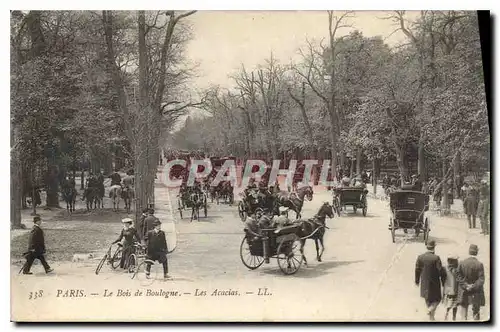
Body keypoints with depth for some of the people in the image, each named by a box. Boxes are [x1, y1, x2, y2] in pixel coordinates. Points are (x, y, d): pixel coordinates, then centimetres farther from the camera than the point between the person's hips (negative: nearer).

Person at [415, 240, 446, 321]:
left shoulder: (420, 257, -5)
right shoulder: (436, 258, -19)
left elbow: (417, 270, 3)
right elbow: (441, 271, -16)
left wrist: (417, 281, 16)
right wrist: (444, 282, -3)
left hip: (424, 283, 4)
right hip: (434, 283, -4)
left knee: (428, 300, 19)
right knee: (437, 299, 15)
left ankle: (431, 317, 27)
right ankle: (431, 309, -12)